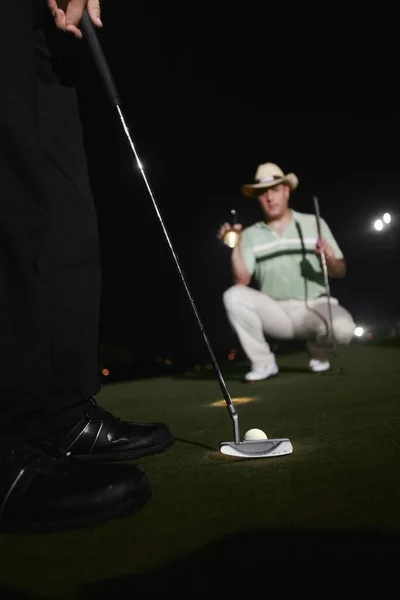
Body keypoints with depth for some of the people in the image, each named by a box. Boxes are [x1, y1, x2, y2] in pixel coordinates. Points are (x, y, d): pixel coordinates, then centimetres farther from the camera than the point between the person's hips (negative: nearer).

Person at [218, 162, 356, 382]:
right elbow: (242, 281, -6)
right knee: (234, 295, -24)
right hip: (275, 312, 1)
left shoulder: (314, 223, 5)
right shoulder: (250, 234, 5)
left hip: (315, 307, 0)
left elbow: (340, 272, 3)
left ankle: (319, 351, 7)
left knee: (343, 328, -31)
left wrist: (330, 260, -19)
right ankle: (263, 362, -8)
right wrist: (235, 247, -18)